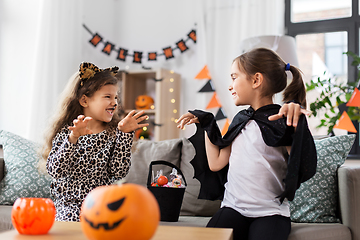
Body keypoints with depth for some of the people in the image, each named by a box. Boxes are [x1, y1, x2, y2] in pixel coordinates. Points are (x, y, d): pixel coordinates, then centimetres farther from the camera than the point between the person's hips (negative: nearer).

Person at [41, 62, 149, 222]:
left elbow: (118, 172, -5)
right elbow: (55, 171, -13)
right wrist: (73, 137, -25)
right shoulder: (66, 131, -1)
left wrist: (125, 134, -8)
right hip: (70, 202, -3)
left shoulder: (113, 134, 6)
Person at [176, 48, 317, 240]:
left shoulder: (282, 120, -5)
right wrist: (206, 124, 18)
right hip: (233, 208, 4)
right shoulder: (241, 120, 14)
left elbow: (302, 169, -15)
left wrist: (298, 125, -23)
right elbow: (215, 163, 13)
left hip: (270, 212, -4)